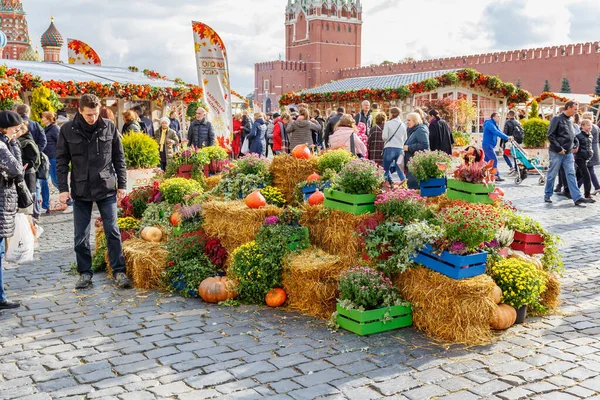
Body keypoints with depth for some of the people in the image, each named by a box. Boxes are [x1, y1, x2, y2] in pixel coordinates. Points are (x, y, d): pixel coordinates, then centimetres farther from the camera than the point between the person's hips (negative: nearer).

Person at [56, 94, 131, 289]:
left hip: (106, 189, 0)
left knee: (112, 232, 1)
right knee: (81, 236, 7)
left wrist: (122, 185, 3)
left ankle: (119, 271, 10)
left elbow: (119, 158, 5)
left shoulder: (109, 127, -1)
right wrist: (63, 188, -4)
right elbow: (62, 161, 2)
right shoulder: (67, 130, -2)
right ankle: (85, 272, 20)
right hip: (80, 190, 1)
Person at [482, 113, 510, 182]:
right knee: (494, 160, -13)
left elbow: (500, 132, 11)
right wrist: (507, 138, -32)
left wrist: (508, 138, -4)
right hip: (487, 145, -11)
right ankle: (496, 176, -12)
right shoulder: (490, 124, -17)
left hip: (489, 145, 11)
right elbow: (497, 133, -28)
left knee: (486, 161, 12)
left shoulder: (494, 125, 17)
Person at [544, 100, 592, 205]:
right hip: (557, 153, -6)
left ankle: (577, 198, -4)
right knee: (552, 175, 3)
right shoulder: (557, 119, -9)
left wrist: (576, 144, 8)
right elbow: (550, 136, -13)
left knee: (571, 175, 1)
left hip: (568, 153, 7)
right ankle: (547, 195, 16)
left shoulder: (570, 120, 13)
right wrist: (559, 148, -16)